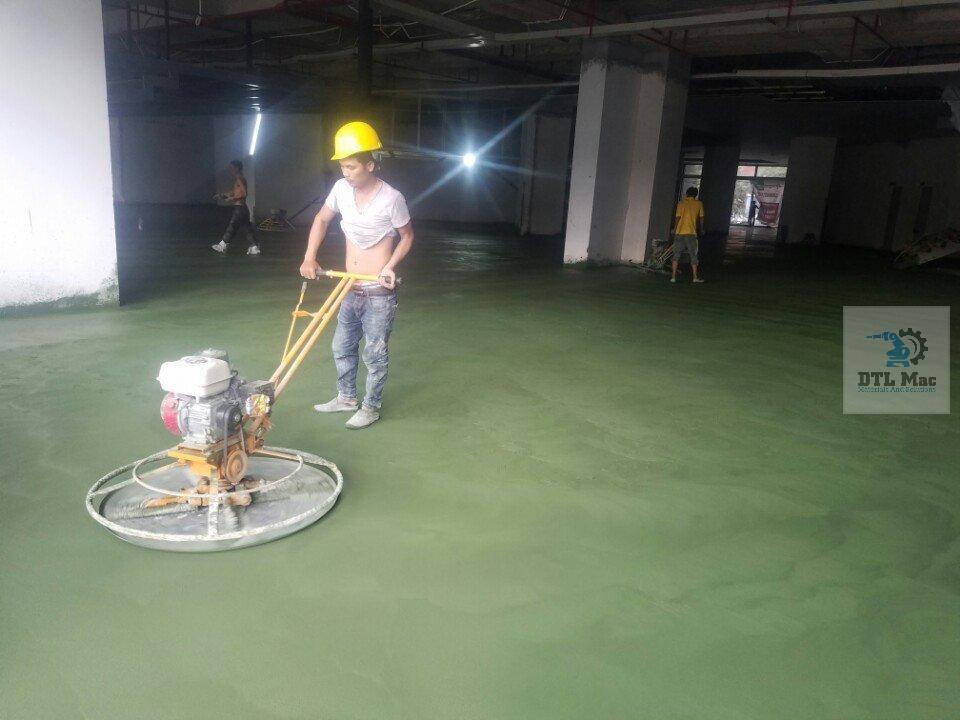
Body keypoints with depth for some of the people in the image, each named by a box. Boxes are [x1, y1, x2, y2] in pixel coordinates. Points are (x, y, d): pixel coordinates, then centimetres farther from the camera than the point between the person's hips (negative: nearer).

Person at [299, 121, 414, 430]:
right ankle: (347, 397, 38)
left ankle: (370, 407, 23)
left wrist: (390, 265, -18)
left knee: (374, 354, 5)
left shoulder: (391, 198, -17)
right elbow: (321, 219, 13)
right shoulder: (341, 188, -2)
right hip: (350, 290, 6)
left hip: (379, 293, -6)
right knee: (342, 347, 19)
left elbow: (407, 237, -3)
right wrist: (309, 258, 5)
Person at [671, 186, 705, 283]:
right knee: (693, 255, 8)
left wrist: (674, 229, 10)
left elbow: (677, 218, -3)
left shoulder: (681, 203, 1)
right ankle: (695, 277, 10)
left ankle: (673, 276, 0)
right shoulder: (699, 204, 4)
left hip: (679, 232, 0)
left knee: (676, 255, 6)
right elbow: (701, 219, 10)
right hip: (692, 233, 0)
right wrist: (701, 230, 24)